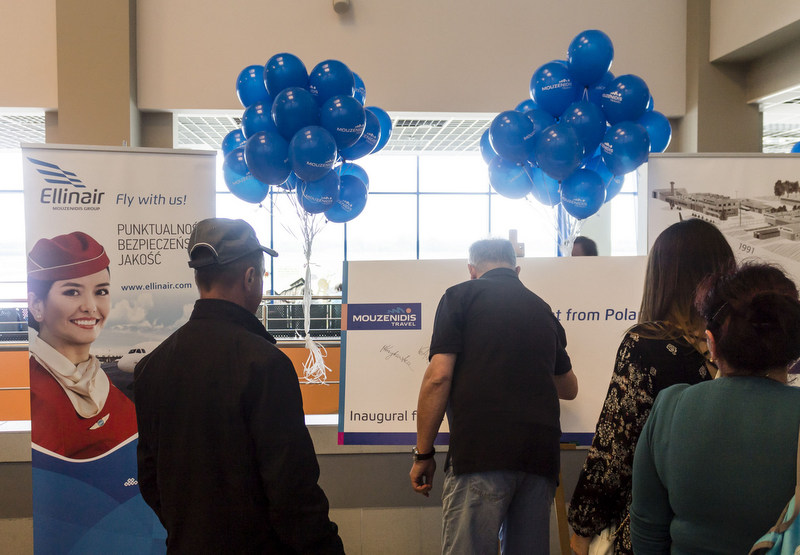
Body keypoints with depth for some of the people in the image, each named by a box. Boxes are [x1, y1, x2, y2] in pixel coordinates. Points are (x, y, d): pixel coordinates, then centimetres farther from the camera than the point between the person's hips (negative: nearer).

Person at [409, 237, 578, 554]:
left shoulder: (461, 296, 7)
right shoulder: (542, 309, 23)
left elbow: (439, 376, -5)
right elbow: (569, 388, 35)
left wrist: (423, 453, 1)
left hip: (481, 450, -6)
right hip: (542, 453, 6)